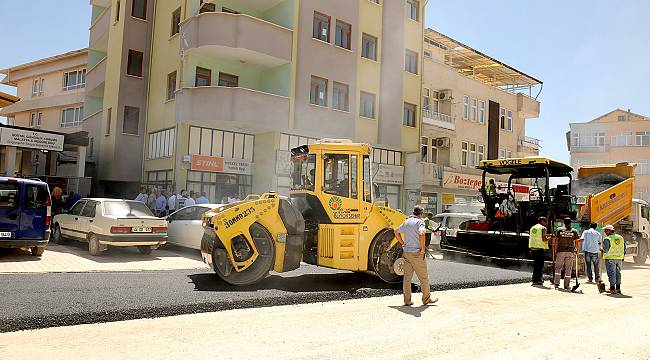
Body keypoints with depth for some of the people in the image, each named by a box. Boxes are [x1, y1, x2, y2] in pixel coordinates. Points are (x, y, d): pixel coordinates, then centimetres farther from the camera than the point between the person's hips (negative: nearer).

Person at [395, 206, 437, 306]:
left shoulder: (406, 222, 12)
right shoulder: (419, 222, -10)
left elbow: (397, 232, 21)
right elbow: (421, 234, -28)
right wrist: (422, 249, -19)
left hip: (406, 252, 7)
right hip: (416, 253, -7)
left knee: (407, 277, 8)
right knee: (423, 277, 7)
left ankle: (407, 300, 11)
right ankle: (426, 299, 17)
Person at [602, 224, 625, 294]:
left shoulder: (607, 239, -12)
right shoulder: (621, 237, 10)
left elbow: (606, 250, -18)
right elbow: (624, 249, 14)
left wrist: (602, 250, 3)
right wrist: (622, 258, 21)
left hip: (610, 259, -6)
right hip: (619, 259, 6)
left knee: (611, 273, -1)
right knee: (617, 273, 15)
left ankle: (612, 289, 1)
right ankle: (618, 288, 20)